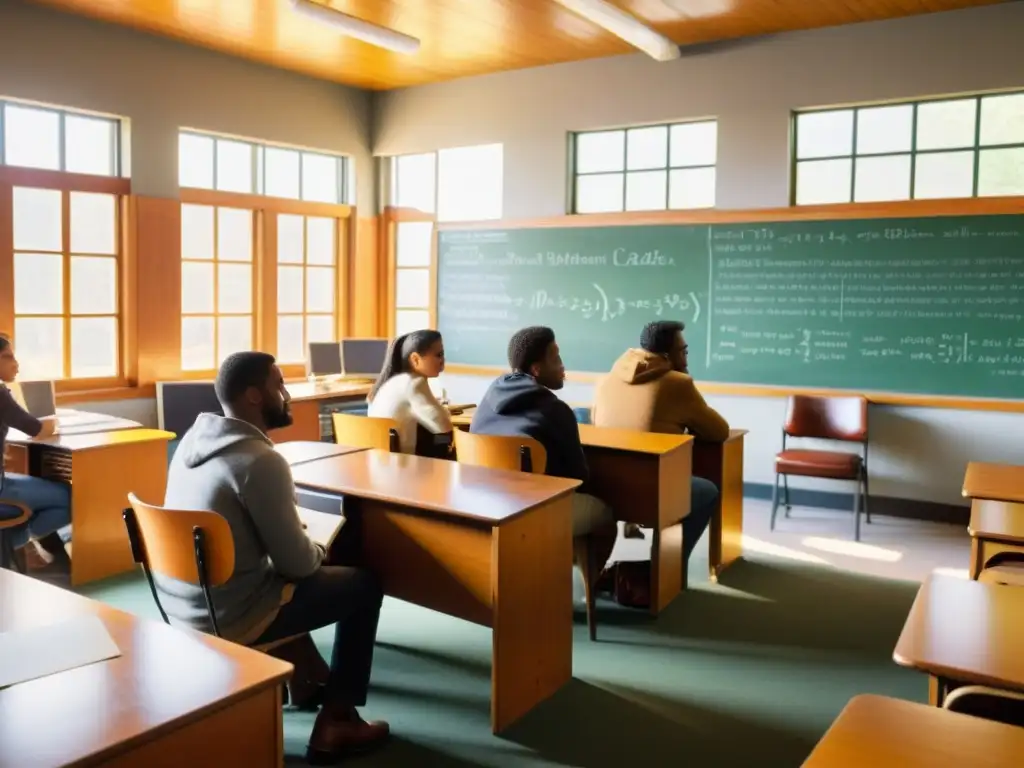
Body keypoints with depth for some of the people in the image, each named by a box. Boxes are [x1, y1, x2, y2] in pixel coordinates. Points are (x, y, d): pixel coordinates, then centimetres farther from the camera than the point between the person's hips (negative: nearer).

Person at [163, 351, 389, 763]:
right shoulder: (260, 461, -24)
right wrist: (319, 552, 3)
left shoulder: (193, 439, 2)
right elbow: (297, 563, -19)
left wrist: (304, 550, 15)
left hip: (180, 607, 9)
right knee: (364, 584, 6)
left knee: (284, 574, 33)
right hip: (228, 620, -8)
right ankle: (335, 723, 11)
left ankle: (308, 678, 41)